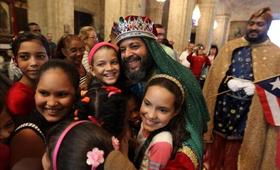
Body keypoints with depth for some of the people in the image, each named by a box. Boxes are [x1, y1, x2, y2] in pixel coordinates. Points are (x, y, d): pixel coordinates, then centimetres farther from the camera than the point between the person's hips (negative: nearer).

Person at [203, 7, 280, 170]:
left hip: (249, 115, -1)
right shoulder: (230, 47, 6)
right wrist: (228, 81, -14)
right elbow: (215, 75, 4)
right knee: (214, 150, 16)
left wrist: (254, 88, -18)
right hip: (222, 108, 2)